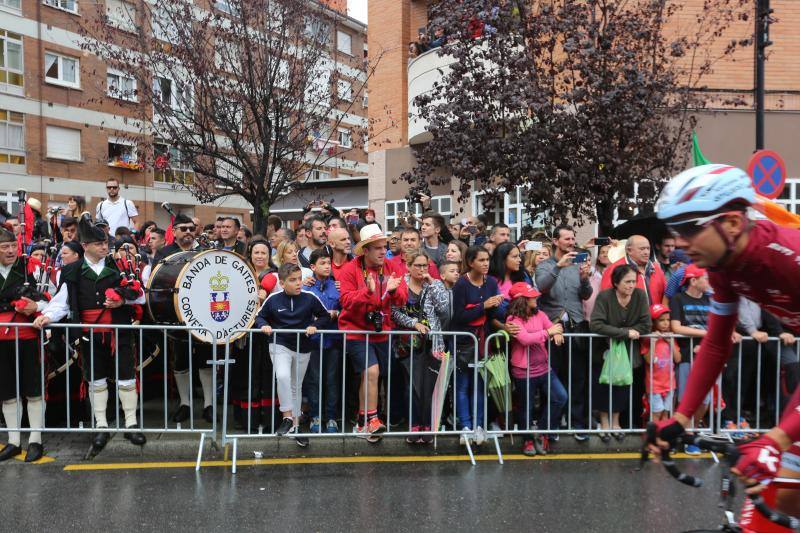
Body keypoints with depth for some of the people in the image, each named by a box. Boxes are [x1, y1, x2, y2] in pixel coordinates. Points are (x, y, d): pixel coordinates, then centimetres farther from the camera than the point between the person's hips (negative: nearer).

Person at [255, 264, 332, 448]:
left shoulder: (310, 298, -9)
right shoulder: (273, 299, -9)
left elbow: (325, 315, 3)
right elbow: (260, 316, 6)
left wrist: (314, 325, -14)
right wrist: (263, 325, -15)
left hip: (303, 348, 2)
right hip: (280, 345, -2)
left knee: (296, 387, 14)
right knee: (283, 377, -28)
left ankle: (295, 426, 27)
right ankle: (288, 418, -13)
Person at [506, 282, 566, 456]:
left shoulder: (539, 314, 7)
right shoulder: (513, 319, -13)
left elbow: (554, 328, 1)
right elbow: (525, 339, -27)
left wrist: (557, 333, -23)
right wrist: (548, 332, -24)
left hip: (544, 368, 6)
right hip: (523, 372, -6)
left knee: (560, 397, -3)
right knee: (526, 407, 8)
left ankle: (541, 433, 16)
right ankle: (528, 440, 32)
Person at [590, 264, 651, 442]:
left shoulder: (640, 295, -11)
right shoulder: (604, 297, -19)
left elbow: (645, 326, -14)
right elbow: (595, 325, -29)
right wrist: (625, 332, -30)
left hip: (627, 351, 3)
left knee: (623, 384, 6)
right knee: (604, 385, 3)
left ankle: (615, 421, 25)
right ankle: (604, 422, 22)